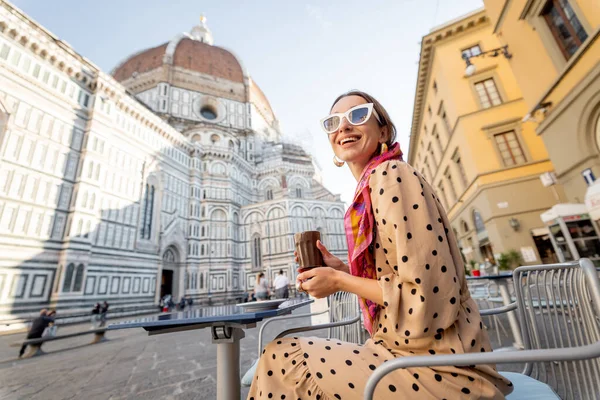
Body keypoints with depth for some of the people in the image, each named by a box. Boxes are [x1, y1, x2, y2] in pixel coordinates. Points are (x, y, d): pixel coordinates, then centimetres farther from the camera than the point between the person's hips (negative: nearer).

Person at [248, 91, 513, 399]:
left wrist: (340, 282, -13)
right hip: (408, 348, 7)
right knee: (292, 353, 13)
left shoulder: (391, 175, -16)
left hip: (438, 365, -7)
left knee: (281, 358, -6)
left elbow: (429, 298, -22)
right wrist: (341, 269, 3)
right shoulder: (369, 191, 8)